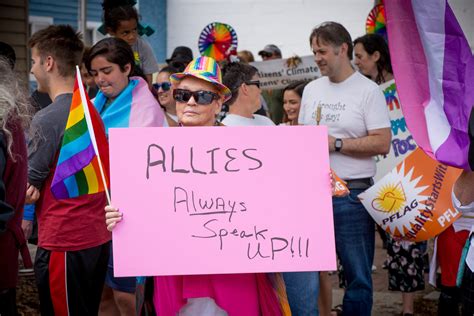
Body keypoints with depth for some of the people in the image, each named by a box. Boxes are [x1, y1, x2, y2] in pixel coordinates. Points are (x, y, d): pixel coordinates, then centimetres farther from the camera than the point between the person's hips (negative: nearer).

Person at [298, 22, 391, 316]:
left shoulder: (368, 91, -4)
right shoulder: (312, 89, 14)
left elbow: (382, 143, -11)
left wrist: (336, 143, -15)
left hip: (352, 194, -5)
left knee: (358, 274, 1)